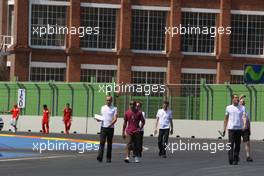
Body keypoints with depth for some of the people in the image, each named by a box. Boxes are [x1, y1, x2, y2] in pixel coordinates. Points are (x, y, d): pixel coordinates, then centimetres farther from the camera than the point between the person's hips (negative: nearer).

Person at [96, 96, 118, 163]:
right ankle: (100, 157, -18)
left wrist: (110, 124, -23)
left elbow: (115, 119, -8)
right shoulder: (103, 107, 13)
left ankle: (108, 158, 10)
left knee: (109, 143, 4)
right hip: (103, 127, 2)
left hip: (110, 128, -2)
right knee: (102, 142, -10)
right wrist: (99, 119, -1)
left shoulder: (114, 109, 1)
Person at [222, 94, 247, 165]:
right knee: (231, 144, -9)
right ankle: (231, 160, -11)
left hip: (239, 129, 1)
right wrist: (224, 129, 11)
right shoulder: (228, 108, 8)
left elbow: (244, 116, -6)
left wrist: (244, 125, -25)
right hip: (231, 128, -1)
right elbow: (226, 119, 14)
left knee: (237, 145, 4)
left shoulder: (242, 108, 8)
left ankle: (236, 160, 12)